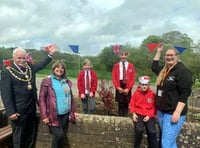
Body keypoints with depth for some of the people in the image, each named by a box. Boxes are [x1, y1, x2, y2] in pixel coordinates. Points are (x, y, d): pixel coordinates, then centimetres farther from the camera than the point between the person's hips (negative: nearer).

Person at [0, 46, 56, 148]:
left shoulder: (29, 67, 5)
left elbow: (41, 65, 22)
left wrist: (50, 54, 13)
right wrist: (11, 112, -19)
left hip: (31, 108, 6)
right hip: (18, 110, -6)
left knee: (31, 134, 21)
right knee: (19, 136, 12)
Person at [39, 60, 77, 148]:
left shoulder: (67, 82, 10)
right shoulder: (47, 81, -4)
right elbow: (41, 98, -8)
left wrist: (73, 111, 11)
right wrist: (44, 115, -13)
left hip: (65, 114, 5)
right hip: (53, 115, -5)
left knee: (63, 136, 12)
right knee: (59, 135, -15)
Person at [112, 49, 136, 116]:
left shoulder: (131, 66, 5)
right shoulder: (116, 65, 7)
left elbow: (133, 78, 0)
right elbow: (113, 77, 2)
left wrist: (128, 88, -9)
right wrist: (118, 87, -9)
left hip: (127, 88, 0)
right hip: (119, 88, 0)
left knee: (126, 104, 3)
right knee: (120, 104, 3)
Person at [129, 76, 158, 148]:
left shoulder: (152, 94, -5)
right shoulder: (136, 93, -2)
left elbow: (154, 107, -1)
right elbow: (132, 104, 7)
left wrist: (149, 116, -12)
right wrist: (134, 114, -7)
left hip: (149, 115, 0)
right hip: (139, 114, 0)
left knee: (152, 132, -22)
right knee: (139, 129, -25)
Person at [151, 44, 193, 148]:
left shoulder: (182, 70, -13)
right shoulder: (164, 70, 10)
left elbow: (185, 93, -18)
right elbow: (154, 67, 31)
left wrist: (177, 112, -23)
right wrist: (158, 51, 23)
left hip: (173, 113, -8)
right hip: (161, 111, 8)